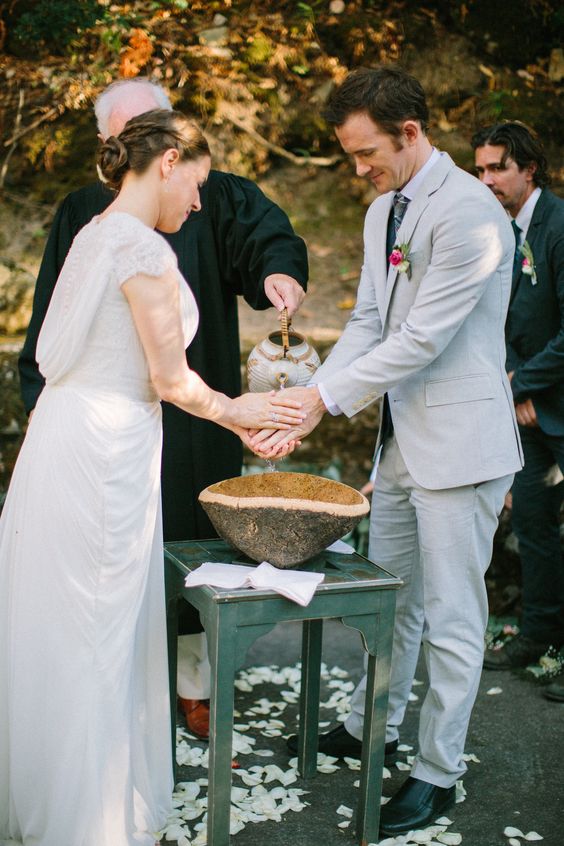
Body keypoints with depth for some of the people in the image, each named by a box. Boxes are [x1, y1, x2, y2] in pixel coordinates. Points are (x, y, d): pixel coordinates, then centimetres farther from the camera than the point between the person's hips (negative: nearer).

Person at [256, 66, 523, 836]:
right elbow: (367, 323, 10)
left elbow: (422, 337, -22)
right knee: (389, 595, 20)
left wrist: (326, 397, -17)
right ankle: (373, 728, 39)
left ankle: (438, 773, 18)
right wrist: (308, 397, -4)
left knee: (451, 616, 3)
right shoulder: (382, 210, 11)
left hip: (461, 440, -9)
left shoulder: (469, 212, -19)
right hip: (402, 437, 9)